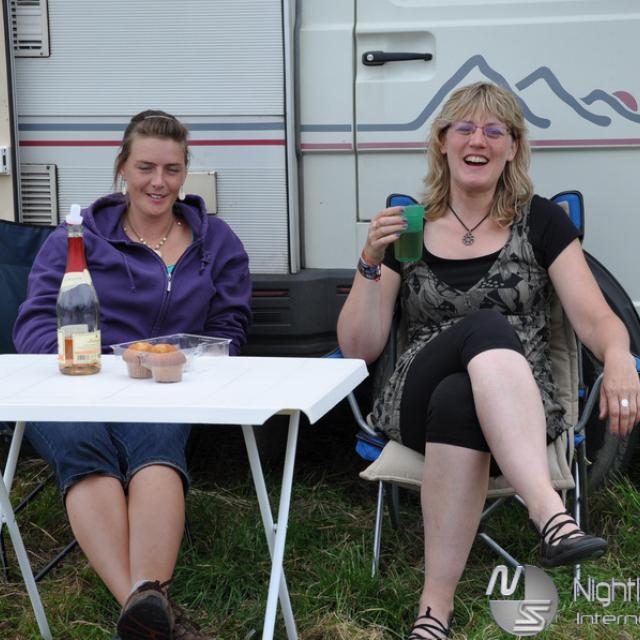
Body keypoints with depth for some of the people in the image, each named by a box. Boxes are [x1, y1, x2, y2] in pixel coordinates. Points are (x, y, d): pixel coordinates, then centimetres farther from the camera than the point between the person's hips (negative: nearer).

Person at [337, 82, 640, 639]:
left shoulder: (542, 222, 7)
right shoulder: (406, 224, 9)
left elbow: (595, 319, -3)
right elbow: (358, 349, 5)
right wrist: (372, 262, -10)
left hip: (516, 421, 0)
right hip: (417, 406, 0)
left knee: (457, 400, -39)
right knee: (487, 326, -35)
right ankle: (553, 518, -51)